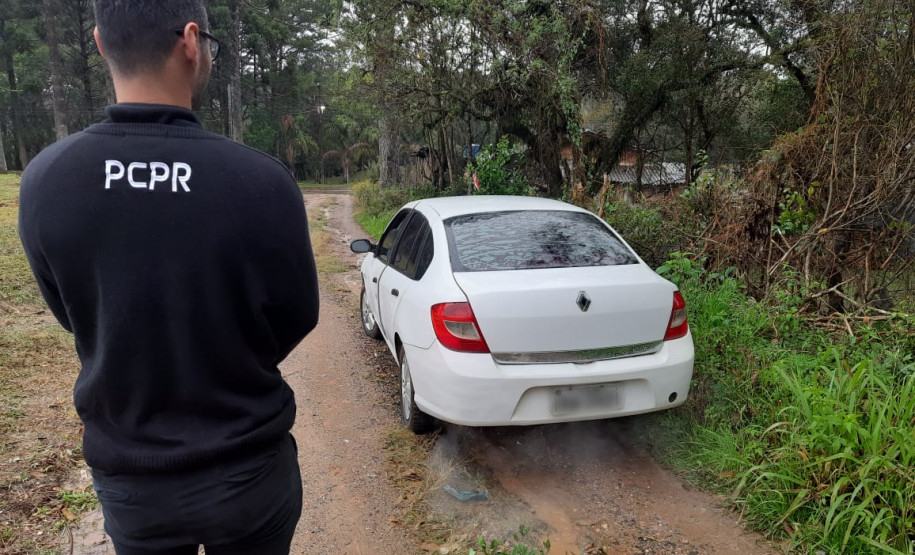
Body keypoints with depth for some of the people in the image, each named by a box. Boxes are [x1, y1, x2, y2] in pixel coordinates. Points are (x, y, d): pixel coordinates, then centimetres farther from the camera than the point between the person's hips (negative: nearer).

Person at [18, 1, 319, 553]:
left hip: (128, 479, 2)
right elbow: (297, 318, -10)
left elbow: (74, 316, 0)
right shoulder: (263, 181, -24)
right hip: (249, 472, -2)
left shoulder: (42, 181, -15)